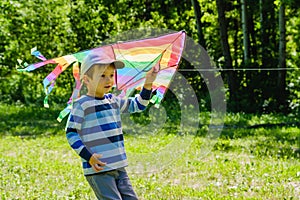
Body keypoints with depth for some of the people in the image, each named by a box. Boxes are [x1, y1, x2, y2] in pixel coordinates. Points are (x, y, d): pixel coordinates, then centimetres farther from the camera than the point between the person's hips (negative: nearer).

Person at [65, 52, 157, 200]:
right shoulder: (82, 105, -8)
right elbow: (71, 133, -9)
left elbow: (137, 105, 26)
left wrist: (147, 84, 12)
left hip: (119, 168, 8)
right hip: (98, 169, -8)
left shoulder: (113, 101, 13)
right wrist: (88, 157, -18)